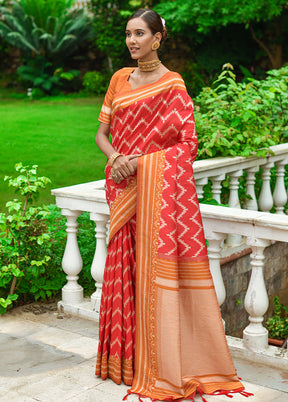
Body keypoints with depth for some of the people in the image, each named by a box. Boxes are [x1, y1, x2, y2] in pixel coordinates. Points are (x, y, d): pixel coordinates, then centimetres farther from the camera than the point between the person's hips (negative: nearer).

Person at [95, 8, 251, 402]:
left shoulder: (172, 85, -4)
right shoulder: (120, 79, 12)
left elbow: (188, 143, -9)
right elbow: (102, 132, 13)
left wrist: (137, 161, -16)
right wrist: (115, 158, -9)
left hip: (158, 187, -5)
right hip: (124, 189, 5)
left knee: (158, 265, -5)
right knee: (125, 265, 8)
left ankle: (164, 367, 4)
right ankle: (127, 355, 20)